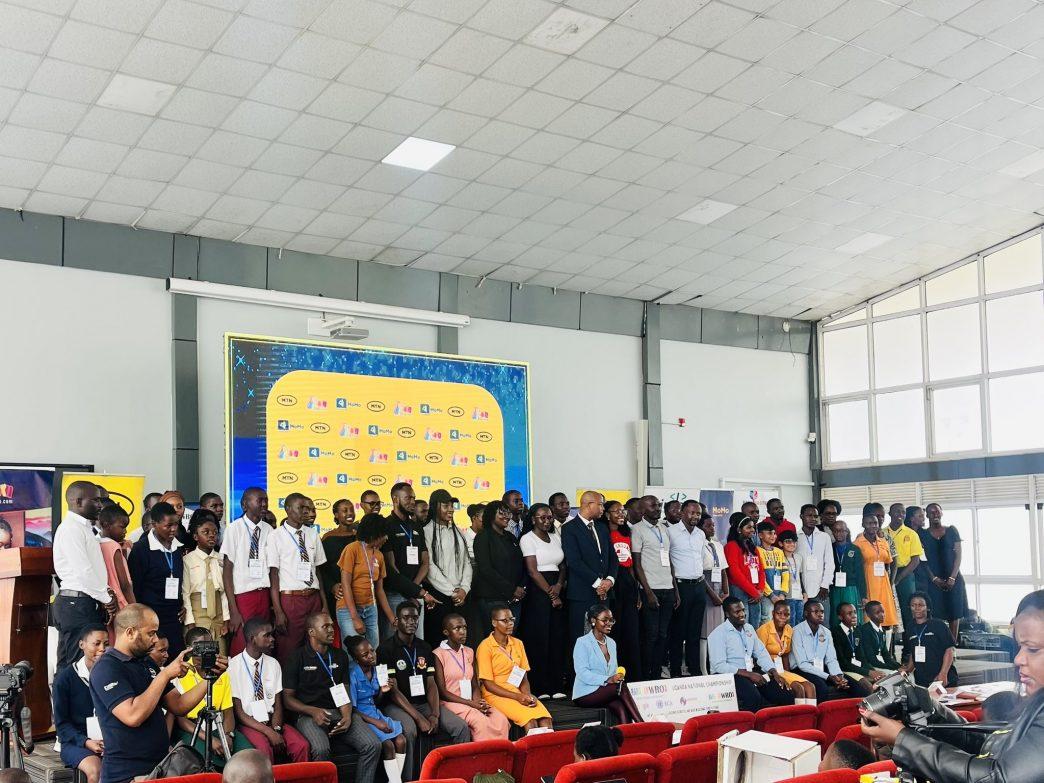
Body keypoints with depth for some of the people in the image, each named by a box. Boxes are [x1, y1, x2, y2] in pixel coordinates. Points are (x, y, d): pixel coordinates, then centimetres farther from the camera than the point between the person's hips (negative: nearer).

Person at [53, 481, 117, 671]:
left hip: (88, 604, 9)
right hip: (76, 604, -9)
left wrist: (106, 592, 5)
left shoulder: (84, 528, 20)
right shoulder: (70, 528, -10)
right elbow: (82, 571, -17)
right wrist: (106, 598, -9)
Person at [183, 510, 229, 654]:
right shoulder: (188, 560, -4)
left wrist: (226, 620, 0)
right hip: (197, 616, -3)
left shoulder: (221, 559, 5)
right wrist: (190, 623, -9)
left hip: (219, 615, 3)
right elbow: (185, 594, -5)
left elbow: (225, 590, 5)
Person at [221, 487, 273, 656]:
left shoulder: (268, 530, 4)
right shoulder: (234, 529, -7)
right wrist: (233, 610, -11)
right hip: (242, 596, -4)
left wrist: (274, 603, 2)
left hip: (264, 596, 4)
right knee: (241, 647, -5)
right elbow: (227, 570, -7)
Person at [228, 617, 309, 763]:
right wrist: (268, 732, -17)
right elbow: (238, 711, -8)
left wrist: (277, 729, -13)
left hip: (272, 720, 4)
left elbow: (278, 704, 8)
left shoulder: (273, 664, 9)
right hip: (248, 723, -4)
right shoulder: (234, 666, -6)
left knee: (302, 745, -22)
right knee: (264, 748, -34)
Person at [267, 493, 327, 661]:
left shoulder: (313, 534, 10)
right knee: (288, 652, -2)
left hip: (314, 598, 4)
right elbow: (273, 575, -6)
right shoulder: (276, 537, -3)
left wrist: (325, 604, 7)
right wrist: (278, 612, -12)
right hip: (290, 599, -4)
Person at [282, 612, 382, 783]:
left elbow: (345, 693, 13)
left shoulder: (340, 655, 15)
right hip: (308, 714, -4)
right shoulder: (297, 658, 2)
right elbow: (287, 698, 0)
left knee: (373, 745, -18)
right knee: (321, 749, -35)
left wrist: (347, 716, -8)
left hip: (338, 712, 4)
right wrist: (313, 711, -16)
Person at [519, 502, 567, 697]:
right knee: (539, 639, -4)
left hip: (556, 592, 6)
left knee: (558, 638, 4)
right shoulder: (527, 539, -4)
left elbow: (563, 566, 13)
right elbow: (532, 571, -10)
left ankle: (557, 686, 9)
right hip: (537, 592, -6)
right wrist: (551, 594, -10)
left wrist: (559, 585, -6)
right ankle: (540, 688, 0)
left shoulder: (556, 537, 15)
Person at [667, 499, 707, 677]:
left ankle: (695, 670, 17)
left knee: (695, 631, 11)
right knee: (678, 631, 0)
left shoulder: (701, 534, 13)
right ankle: (675, 672, 7)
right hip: (681, 586, -6)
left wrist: (703, 582, 17)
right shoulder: (671, 531, -8)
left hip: (699, 586, 6)